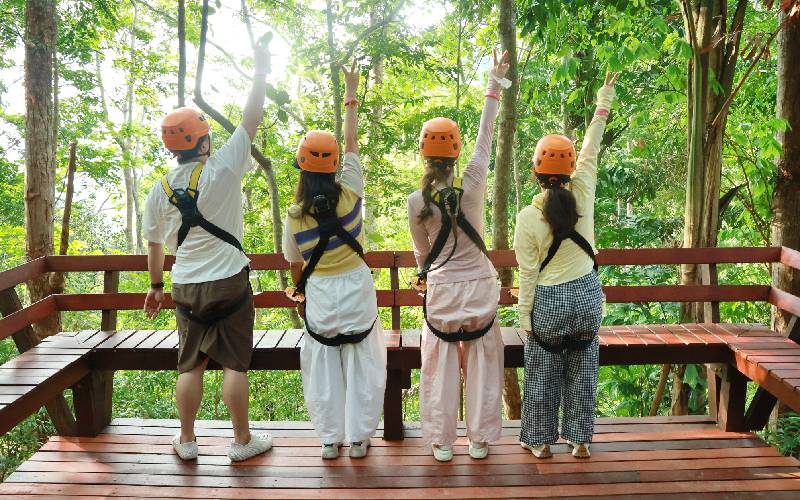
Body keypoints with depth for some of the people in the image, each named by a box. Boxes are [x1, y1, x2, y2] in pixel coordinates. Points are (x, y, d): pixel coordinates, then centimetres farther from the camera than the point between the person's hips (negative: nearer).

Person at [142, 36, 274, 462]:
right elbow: (251, 119, -7)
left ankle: (186, 441, 23)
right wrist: (261, 71, 2)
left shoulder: (159, 190, 1)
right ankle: (242, 441, 14)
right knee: (235, 363, 4)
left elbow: (154, 244, 10)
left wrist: (156, 287, 23)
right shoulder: (221, 169, -12)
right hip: (229, 283, -4)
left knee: (190, 364, 13)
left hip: (186, 287, 4)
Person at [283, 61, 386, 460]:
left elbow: (295, 266, 1)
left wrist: (299, 294, 21)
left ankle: (329, 439, 21)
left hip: (319, 297, 0)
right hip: (357, 292, 0)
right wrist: (351, 95, 9)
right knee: (362, 366, 11)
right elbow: (351, 143, 0)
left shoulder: (295, 217, -10)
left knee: (323, 370, 12)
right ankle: (358, 438, 19)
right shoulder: (350, 194, -11)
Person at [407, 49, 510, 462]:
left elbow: (421, 250, 3)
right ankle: (480, 440, 22)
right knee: (481, 365, 12)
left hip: (441, 290, 0)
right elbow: (486, 135, 0)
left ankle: (441, 442, 20)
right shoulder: (473, 185, -12)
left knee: (441, 367, 11)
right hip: (479, 287, 1)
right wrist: (494, 84, 10)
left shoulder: (417, 201, -11)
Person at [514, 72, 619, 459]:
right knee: (582, 370, 15)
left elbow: (528, 273, -12)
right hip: (587, 296, 3)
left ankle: (541, 440, 23)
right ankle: (579, 439, 24)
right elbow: (591, 150, 3)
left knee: (542, 373, 13)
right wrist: (603, 103, 13)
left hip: (548, 302, -3)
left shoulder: (528, 217, -16)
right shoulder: (583, 196, -10)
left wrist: (524, 315, -2)